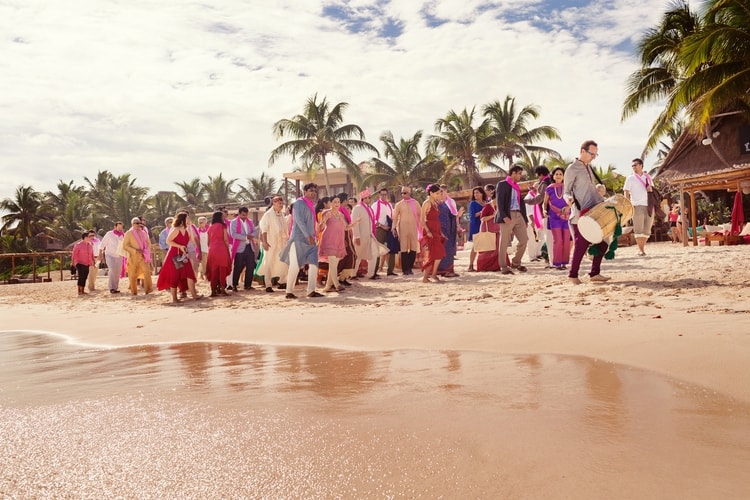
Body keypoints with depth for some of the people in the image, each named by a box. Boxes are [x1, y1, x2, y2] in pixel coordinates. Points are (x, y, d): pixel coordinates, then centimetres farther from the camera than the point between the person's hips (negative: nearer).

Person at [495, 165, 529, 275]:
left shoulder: (517, 186, 22)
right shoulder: (502, 184, 0)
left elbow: (521, 203, 20)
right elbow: (499, 202, -10)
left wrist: (525, 219, 12)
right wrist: (504, 217, -21)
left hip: (518, 215, 7)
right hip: (507, 216, -7)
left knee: (524, 239, 2)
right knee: (504, 243, -3)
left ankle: (516, 262, 18)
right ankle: (503, 267, 3)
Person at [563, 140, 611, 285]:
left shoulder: (588, 167, 19)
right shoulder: (572, 169, -6)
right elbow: (567, 191, -6)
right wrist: (569, 198, -28)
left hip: (593, 214, 8)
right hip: (580, 215, -8)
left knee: (602, 243, 4)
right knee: (581, 245, -5)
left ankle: (595, 273, 12)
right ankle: (573, 275, 9)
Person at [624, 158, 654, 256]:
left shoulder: (648, 177, 15)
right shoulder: (630, 178, 6)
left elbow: (653, 191, 20)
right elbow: (626, 193, 1)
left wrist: (651, 189, -5)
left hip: (649, 205, 4)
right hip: (637, 206, -3)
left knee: (647, 229, 4)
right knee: (638, 229, -8)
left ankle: (643, 247, 11)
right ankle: (640, 249, -6)